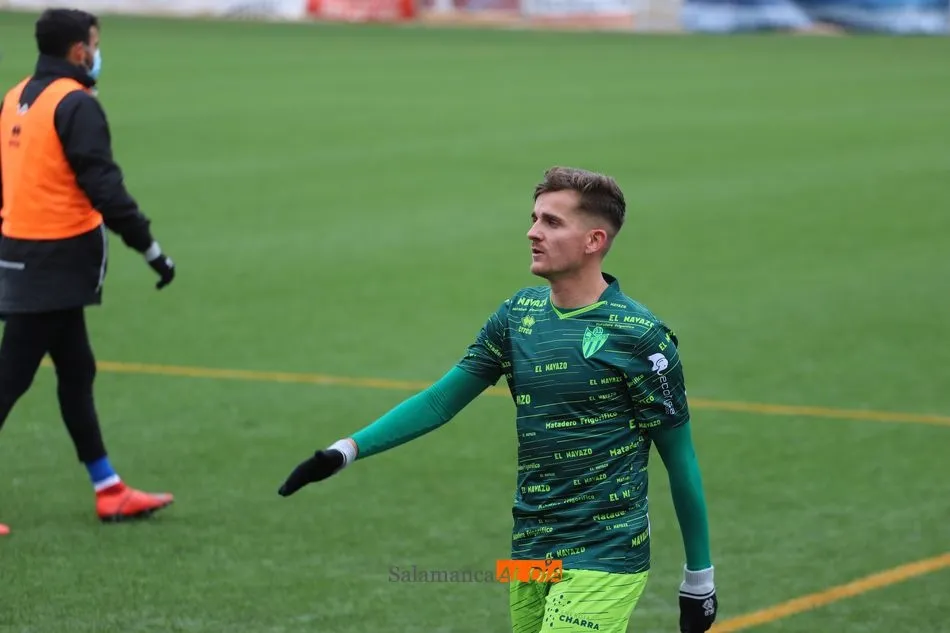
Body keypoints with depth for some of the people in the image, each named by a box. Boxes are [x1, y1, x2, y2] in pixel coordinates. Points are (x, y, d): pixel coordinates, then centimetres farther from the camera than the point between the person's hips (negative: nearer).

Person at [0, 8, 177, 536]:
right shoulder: (75, 105, -15)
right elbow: (104, 187, -20)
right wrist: (150, 248, -15)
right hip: (56, 261, -9)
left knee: (76, 371, 15)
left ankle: (109, 491, 22)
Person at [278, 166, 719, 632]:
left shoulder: (639, 335, -10)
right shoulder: (518, 314, 6)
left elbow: (679, 460, -4)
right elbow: (440, 401, 11)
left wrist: (699, 577, 0)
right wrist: (346, 451, 0)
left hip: (602, 560, -6)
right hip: (529, 554, 6)